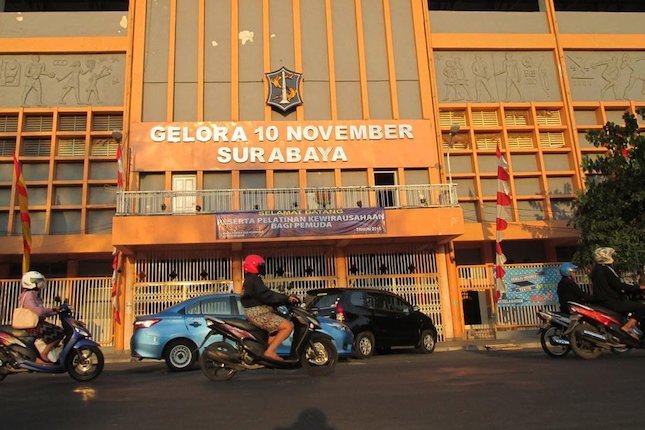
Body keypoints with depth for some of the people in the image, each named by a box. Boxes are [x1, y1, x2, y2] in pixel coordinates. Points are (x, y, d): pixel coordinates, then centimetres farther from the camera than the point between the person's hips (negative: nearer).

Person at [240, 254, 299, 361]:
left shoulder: (249, 280, 21)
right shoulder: (254, 280, -12)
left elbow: (263, 296, 22)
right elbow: (267, 295, -23)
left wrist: (284, 299, 17)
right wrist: (286, 298, -21)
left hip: (256, 313, 11)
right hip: (259, 314, -11)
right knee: (288, 326, -17)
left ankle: (266, 349, 9)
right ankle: (270, 351, -19)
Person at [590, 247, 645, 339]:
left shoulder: (596, 268, 15)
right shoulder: (606, 269, -14)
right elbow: (619, 285, -19)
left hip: (601, 300, 10)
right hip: (609, 302, -10)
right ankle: (627, 327, -22)